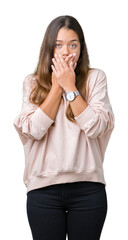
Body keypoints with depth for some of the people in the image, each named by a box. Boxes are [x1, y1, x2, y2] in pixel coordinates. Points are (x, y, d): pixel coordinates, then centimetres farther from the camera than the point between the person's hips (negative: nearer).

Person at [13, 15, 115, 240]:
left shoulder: (95, 77, 2)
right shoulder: (32, 82, 6)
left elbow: (95, 127, -10)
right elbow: (34, 129, -8)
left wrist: (70, 86, -9)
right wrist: (57, 86, -6)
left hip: (87, 187, 0)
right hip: (43, 188, 1)